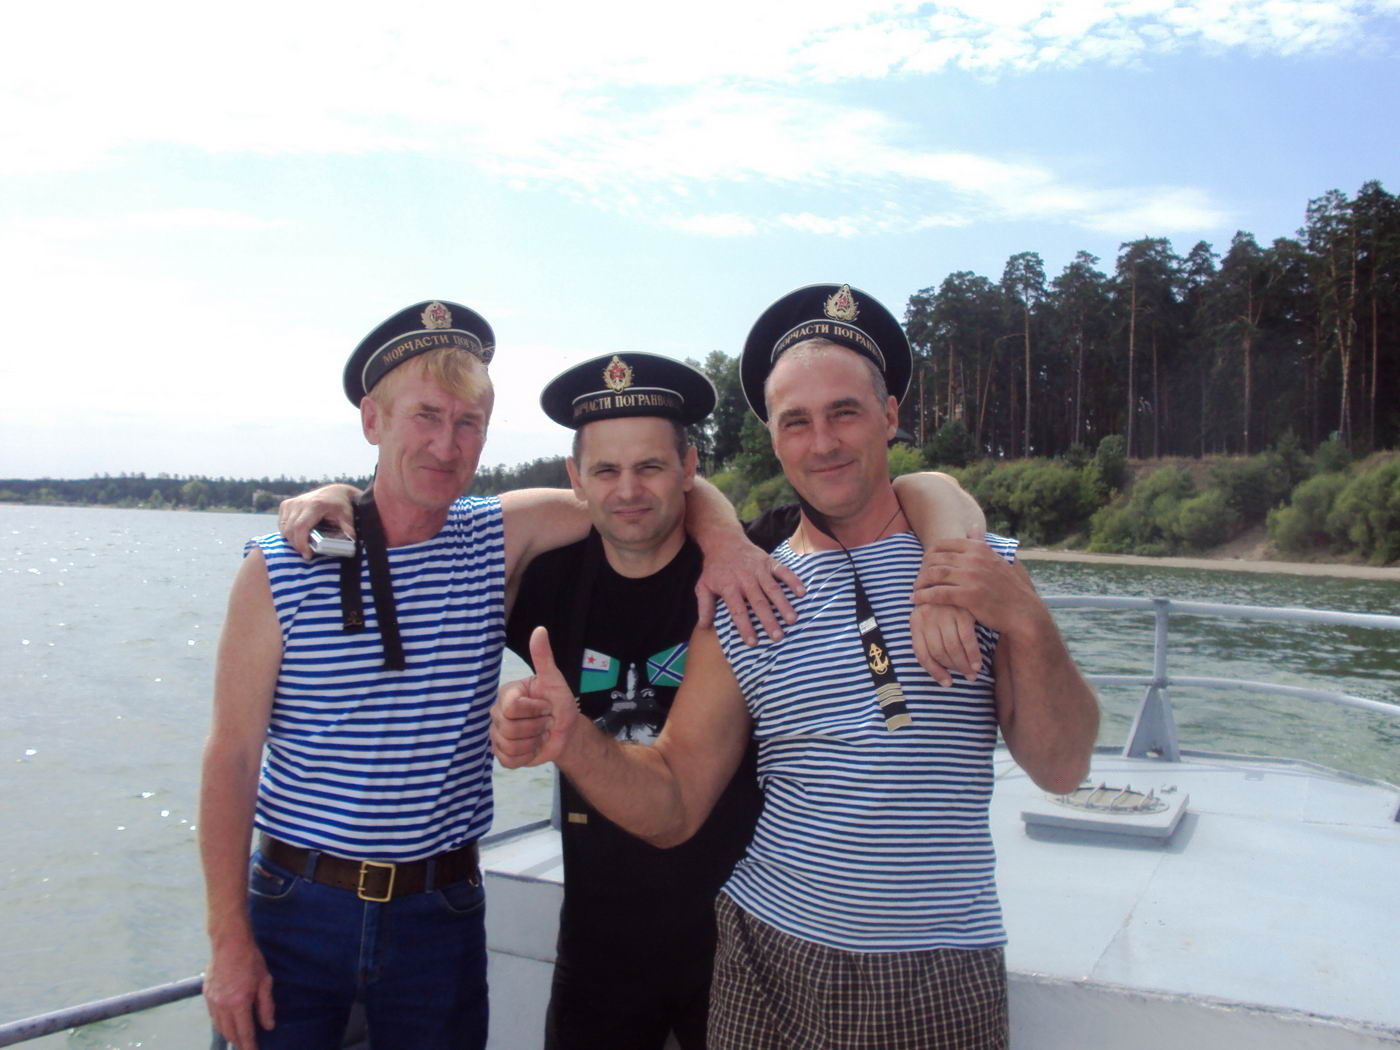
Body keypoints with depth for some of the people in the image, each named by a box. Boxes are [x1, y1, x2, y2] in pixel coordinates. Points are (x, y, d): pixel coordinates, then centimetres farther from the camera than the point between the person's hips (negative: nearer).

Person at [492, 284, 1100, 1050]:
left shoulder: (988, 567, -1)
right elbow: (672, 807, 0)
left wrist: (1027, 625, -21)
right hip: (774, 962, 1)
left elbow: (1060, 769, -5)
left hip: (945, 975, -1)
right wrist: (571, 739, -18)